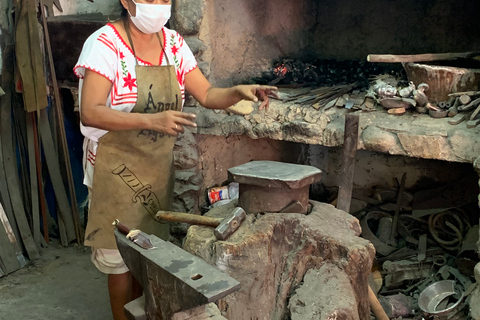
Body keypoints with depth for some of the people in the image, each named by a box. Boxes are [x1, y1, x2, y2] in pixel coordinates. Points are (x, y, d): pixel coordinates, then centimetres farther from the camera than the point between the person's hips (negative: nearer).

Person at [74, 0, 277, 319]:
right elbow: (90, 113, -25)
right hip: (117, 167, -5)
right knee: (121, 255, 6)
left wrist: (239, 91, -19)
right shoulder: (104, 44, -16)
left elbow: (207, 95, 2)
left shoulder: (174, 43, 1)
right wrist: (152, 120, -37)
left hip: (159, 165, 6)